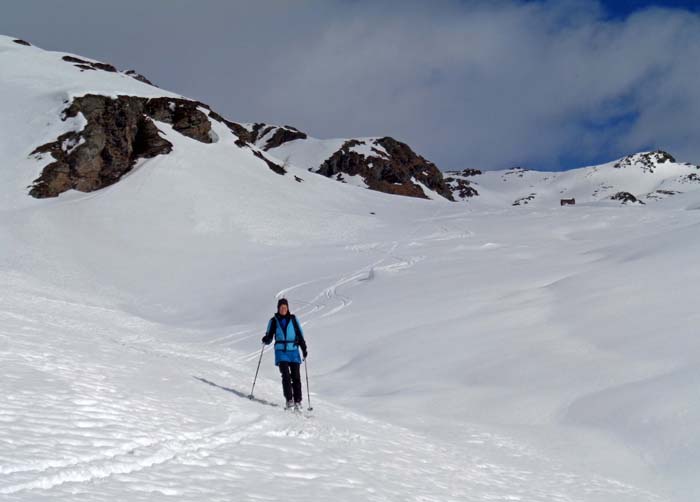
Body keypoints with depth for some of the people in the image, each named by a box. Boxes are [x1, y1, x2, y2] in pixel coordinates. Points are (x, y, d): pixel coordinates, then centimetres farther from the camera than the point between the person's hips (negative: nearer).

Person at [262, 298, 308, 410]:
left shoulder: (293, 319, 7)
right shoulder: (274, 321, 7)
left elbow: (300, 334, 10)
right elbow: (269, 336, 9)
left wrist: (304, 348, 1)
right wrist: (266, 340, -14)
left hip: (293, 351, 1)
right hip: (281, 351, -1)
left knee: (296, 376, -3)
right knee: (286, 375, -15)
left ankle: (297, 401, 3)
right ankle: (289, 400, -14)